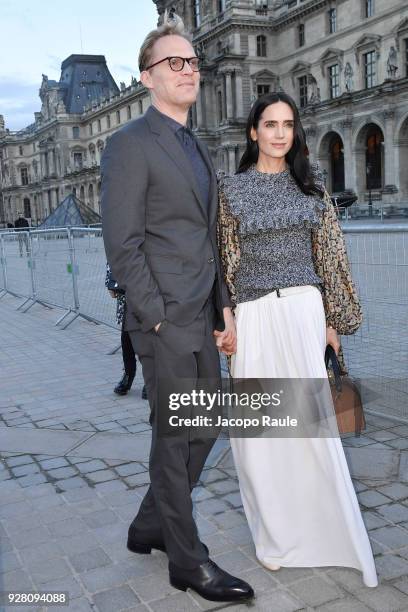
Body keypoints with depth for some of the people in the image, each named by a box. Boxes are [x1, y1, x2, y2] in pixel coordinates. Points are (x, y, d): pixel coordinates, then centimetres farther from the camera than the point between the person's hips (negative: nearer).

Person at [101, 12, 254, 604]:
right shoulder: (130, 144, -8)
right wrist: (157, 319, -16)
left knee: (204, 427, 15)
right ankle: (187, 559, 20)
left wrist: (224, 311, 12)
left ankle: (150, 526, 34)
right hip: (164, 321, -8)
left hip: (201, 319, 8)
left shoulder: (199, 149, 18)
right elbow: (122, 245, -14)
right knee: (175, 436, 3)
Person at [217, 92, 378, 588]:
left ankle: (329, 531, 19)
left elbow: (329, 253, 9)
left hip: (304, 309, 1)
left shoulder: (310, 183, 10)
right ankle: (277, 531, 25)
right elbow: (225, 262, 3)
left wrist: (333, 319, 5)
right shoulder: (231, 189, 4)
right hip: (254, 314, -1)